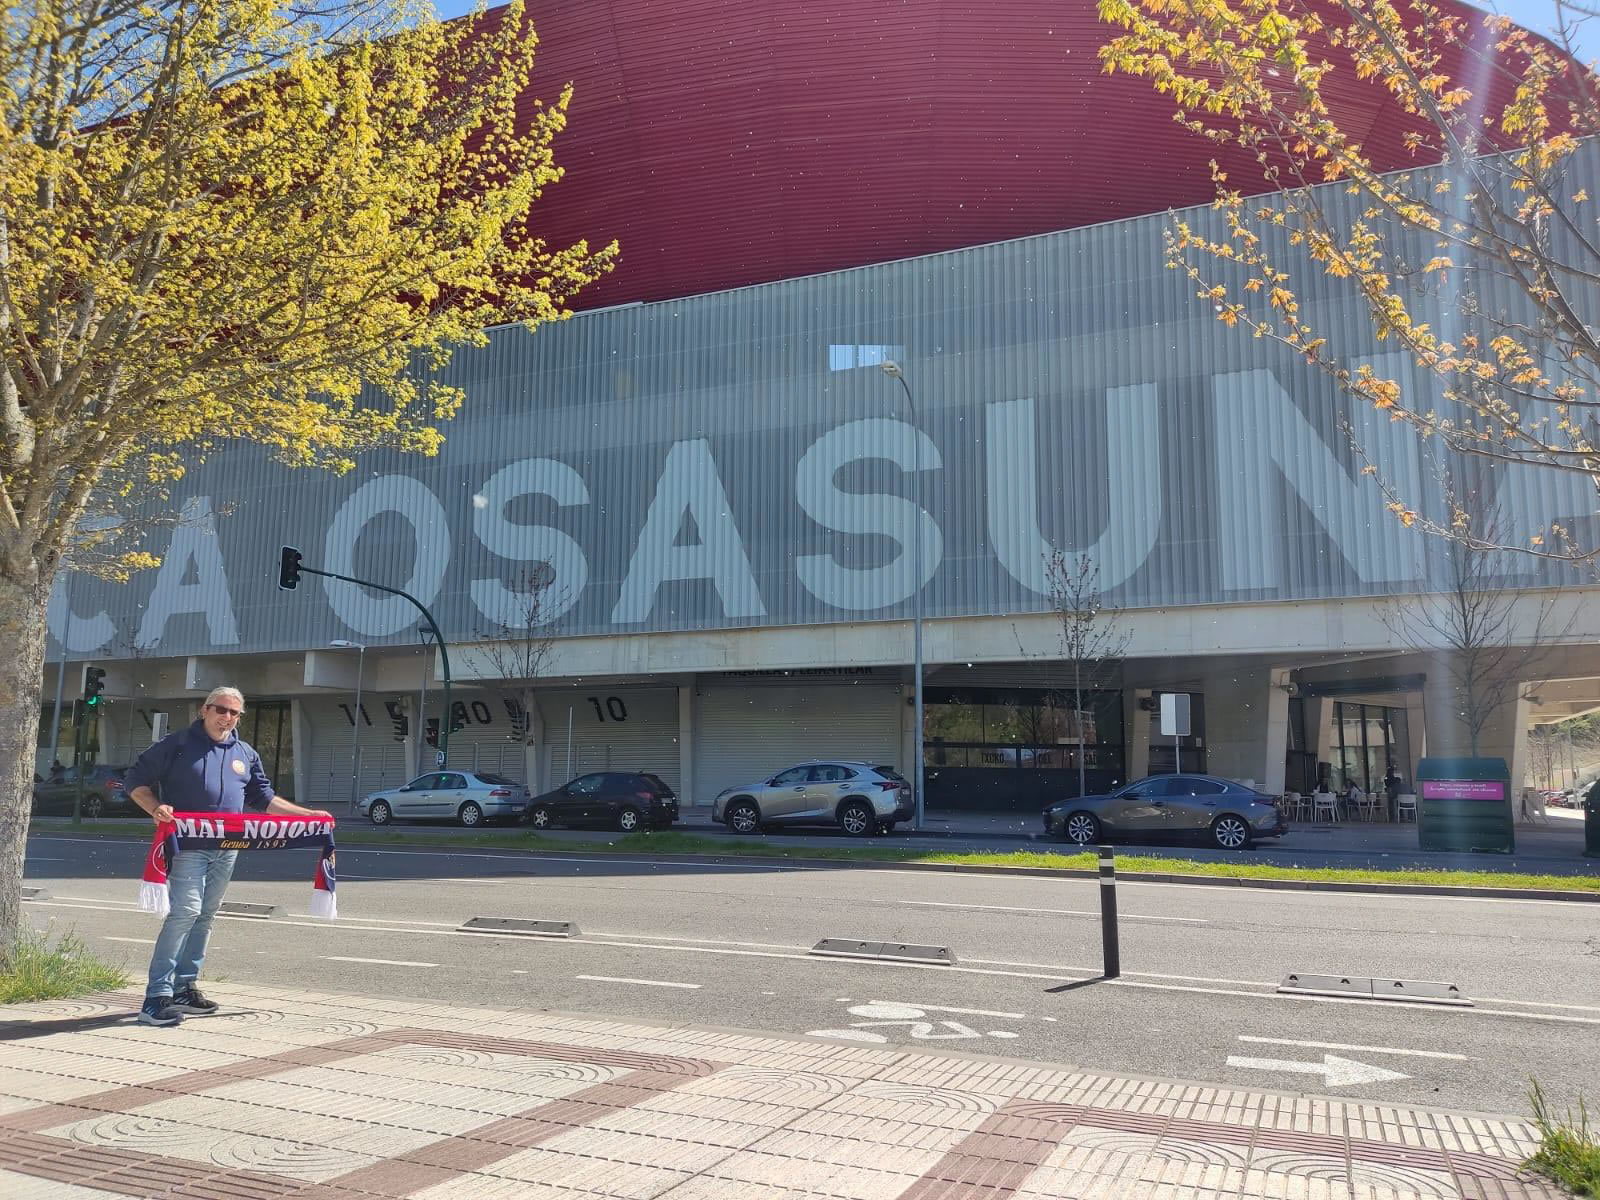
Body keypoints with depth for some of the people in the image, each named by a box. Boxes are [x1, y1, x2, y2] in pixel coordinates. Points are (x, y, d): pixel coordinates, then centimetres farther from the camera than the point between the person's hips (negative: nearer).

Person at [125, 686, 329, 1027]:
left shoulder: (247, 755, 17)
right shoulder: (178, 744, 2)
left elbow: (264, 797, 23)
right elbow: (136, 780, 2)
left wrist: (309, 814, 15)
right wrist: (155, 808, -17)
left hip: (227, 849, 6)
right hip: (188, 843, -6)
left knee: (205, 916, 11)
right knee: (185, 911, -15)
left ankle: (185, 988, 21)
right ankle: (157, 996, -12)